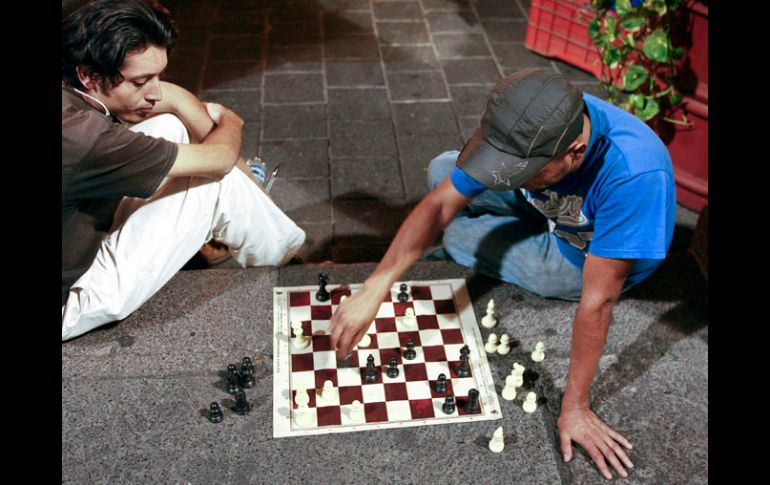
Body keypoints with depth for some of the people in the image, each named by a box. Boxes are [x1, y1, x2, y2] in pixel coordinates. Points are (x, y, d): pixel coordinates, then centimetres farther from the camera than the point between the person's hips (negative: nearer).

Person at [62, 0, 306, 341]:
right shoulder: (79, 135, -35)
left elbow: (173, 97, 3)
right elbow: (217, 160, -24)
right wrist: (230, 123, -1)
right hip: (69, 303, -8)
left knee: (169, 127, 4)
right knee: (219, 182, -13)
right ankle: (286, 262, 14)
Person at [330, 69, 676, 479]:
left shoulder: (633, 173, -43)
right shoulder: (527, 130, -28)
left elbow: (597, 301, -38)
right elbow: (440, 204, -25)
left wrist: (574, 408, -29)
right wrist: (373, 289, -34)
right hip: (550, 207, 5)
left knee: (457, 237, -9)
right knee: (442, 172, 1)